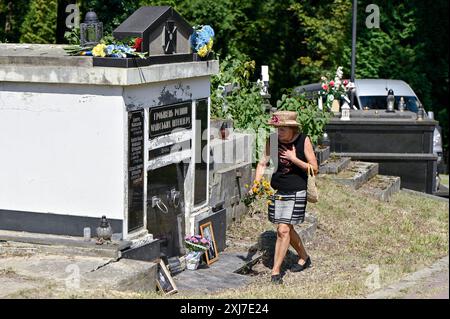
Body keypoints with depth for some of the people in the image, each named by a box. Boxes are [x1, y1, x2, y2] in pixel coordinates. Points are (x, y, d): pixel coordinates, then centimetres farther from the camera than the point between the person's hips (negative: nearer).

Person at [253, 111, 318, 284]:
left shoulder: (303, 141, -10)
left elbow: (314, 168, -8)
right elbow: (262, 163, 0)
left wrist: (294, 159, -19)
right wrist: (256, 184, -14)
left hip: (296, 191, -4)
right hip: (277, 190, 4)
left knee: (283, 230, -12)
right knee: (287, 229, 16)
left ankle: (275, 272, -6)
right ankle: (304, 258, 41)